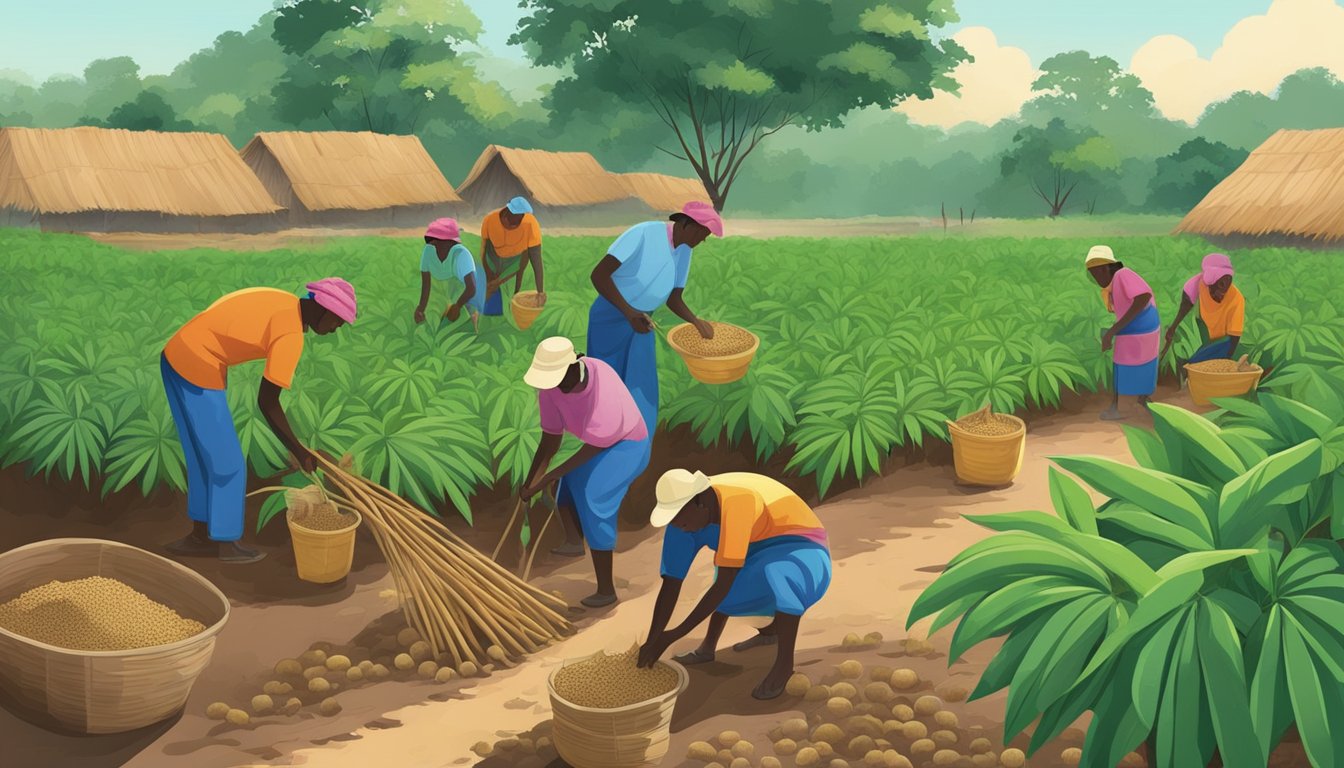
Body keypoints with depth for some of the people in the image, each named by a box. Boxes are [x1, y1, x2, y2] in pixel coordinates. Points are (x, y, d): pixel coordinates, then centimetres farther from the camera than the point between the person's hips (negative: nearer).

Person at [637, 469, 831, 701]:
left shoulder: (734, 503, -34)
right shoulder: (686, 509, -11)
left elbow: (724, 584, -33)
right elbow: (671, 582, -10)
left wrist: (677, 634, -28)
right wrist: (650, 642, -15)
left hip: (803, 554, -9)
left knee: (777, 574, -36)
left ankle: (784, 662, -18)